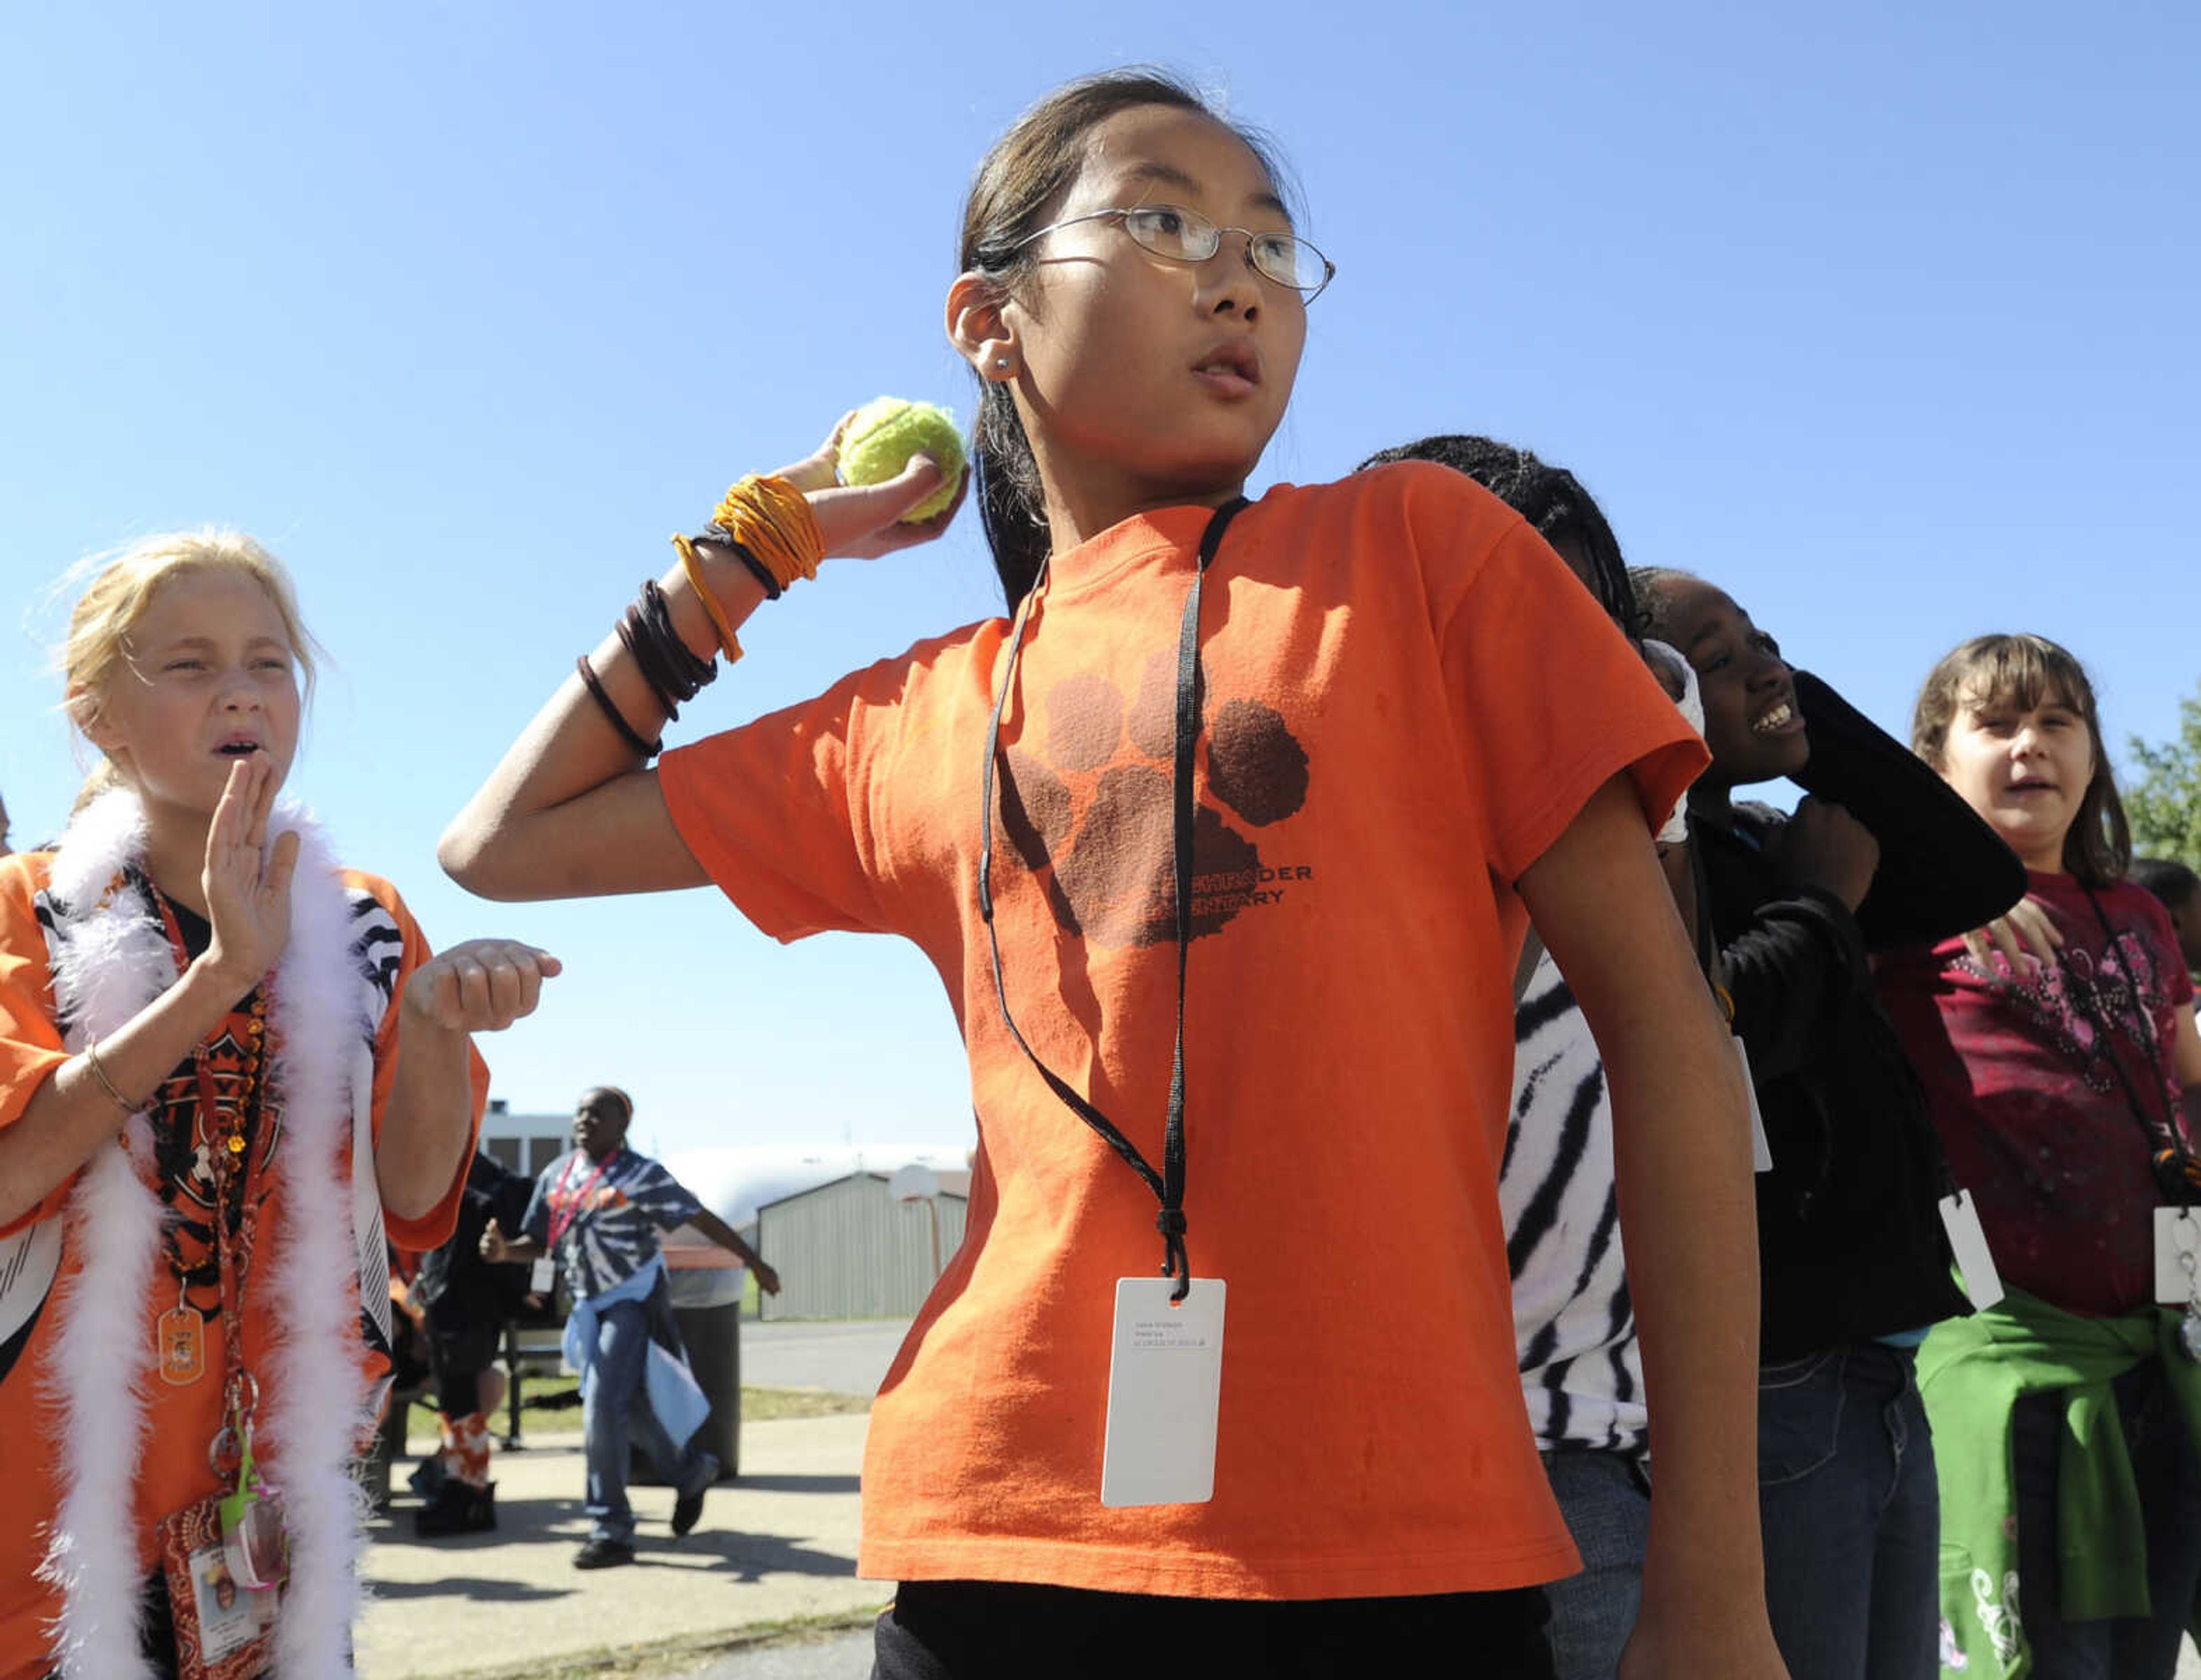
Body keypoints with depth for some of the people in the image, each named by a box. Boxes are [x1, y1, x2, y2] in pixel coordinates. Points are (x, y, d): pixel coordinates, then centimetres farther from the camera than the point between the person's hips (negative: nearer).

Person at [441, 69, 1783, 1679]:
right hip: (1003, 1546, 3)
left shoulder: (1414, 545, 4)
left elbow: (1660, 1022, 0)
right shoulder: (915, 725, 13)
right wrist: (758, 539, 18)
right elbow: (502, 845, 22)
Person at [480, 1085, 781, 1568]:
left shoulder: (641, 1175, -11)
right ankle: (692, 1470, 43)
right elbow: (538, 1243, 10)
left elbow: (701, 1218, -8)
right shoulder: (555, 1176, 6)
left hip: (633, 1300, -6)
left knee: (602, 1407, -16)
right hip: (588, 1305, 6)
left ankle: (610, 1531, -8)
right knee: (633, 1405, 17)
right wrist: (503, 1250, -12)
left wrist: (754, 1262, -5)